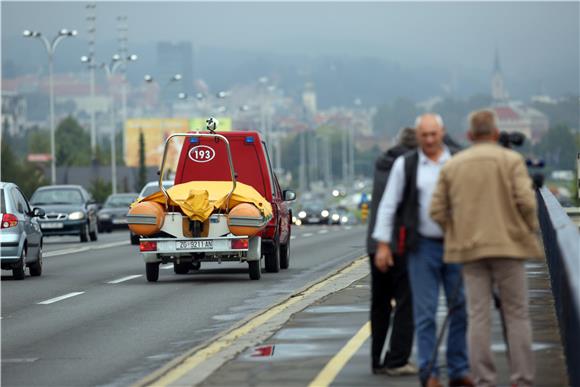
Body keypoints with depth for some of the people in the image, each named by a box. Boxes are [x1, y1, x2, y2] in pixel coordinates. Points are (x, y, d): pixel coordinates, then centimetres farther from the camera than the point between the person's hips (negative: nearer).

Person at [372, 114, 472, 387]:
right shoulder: (405, 165, 6)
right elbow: (388, 205, 6)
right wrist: (383, 244, 0)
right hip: (423, 246, -1)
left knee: (460, 309, 2)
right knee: (425, 312, -2)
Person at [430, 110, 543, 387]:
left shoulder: (451, 166, 8)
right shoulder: (511, 161, -3)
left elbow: (437, 211, 5)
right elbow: (526, 201, -12)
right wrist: (531, 229, 5)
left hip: (469, 249, 3)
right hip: (508, 245, -3)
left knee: (478, 317, 3)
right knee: (517, 315, 3)